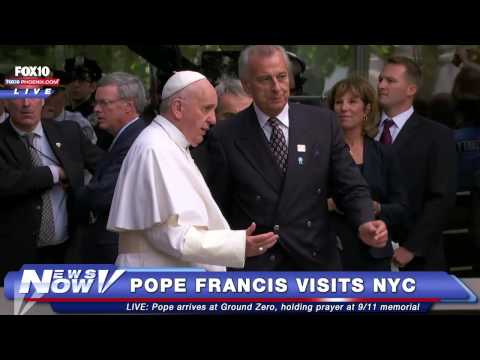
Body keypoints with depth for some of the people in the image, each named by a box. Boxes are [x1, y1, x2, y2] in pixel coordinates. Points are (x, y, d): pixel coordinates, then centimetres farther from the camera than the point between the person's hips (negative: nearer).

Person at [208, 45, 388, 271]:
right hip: (252, 265, -2)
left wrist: (365, 223, -17)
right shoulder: (225, 137, -3)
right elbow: (218, 208, 1)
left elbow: (350, 187, 1)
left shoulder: (323, 123, 1)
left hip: (315, 261, 2)